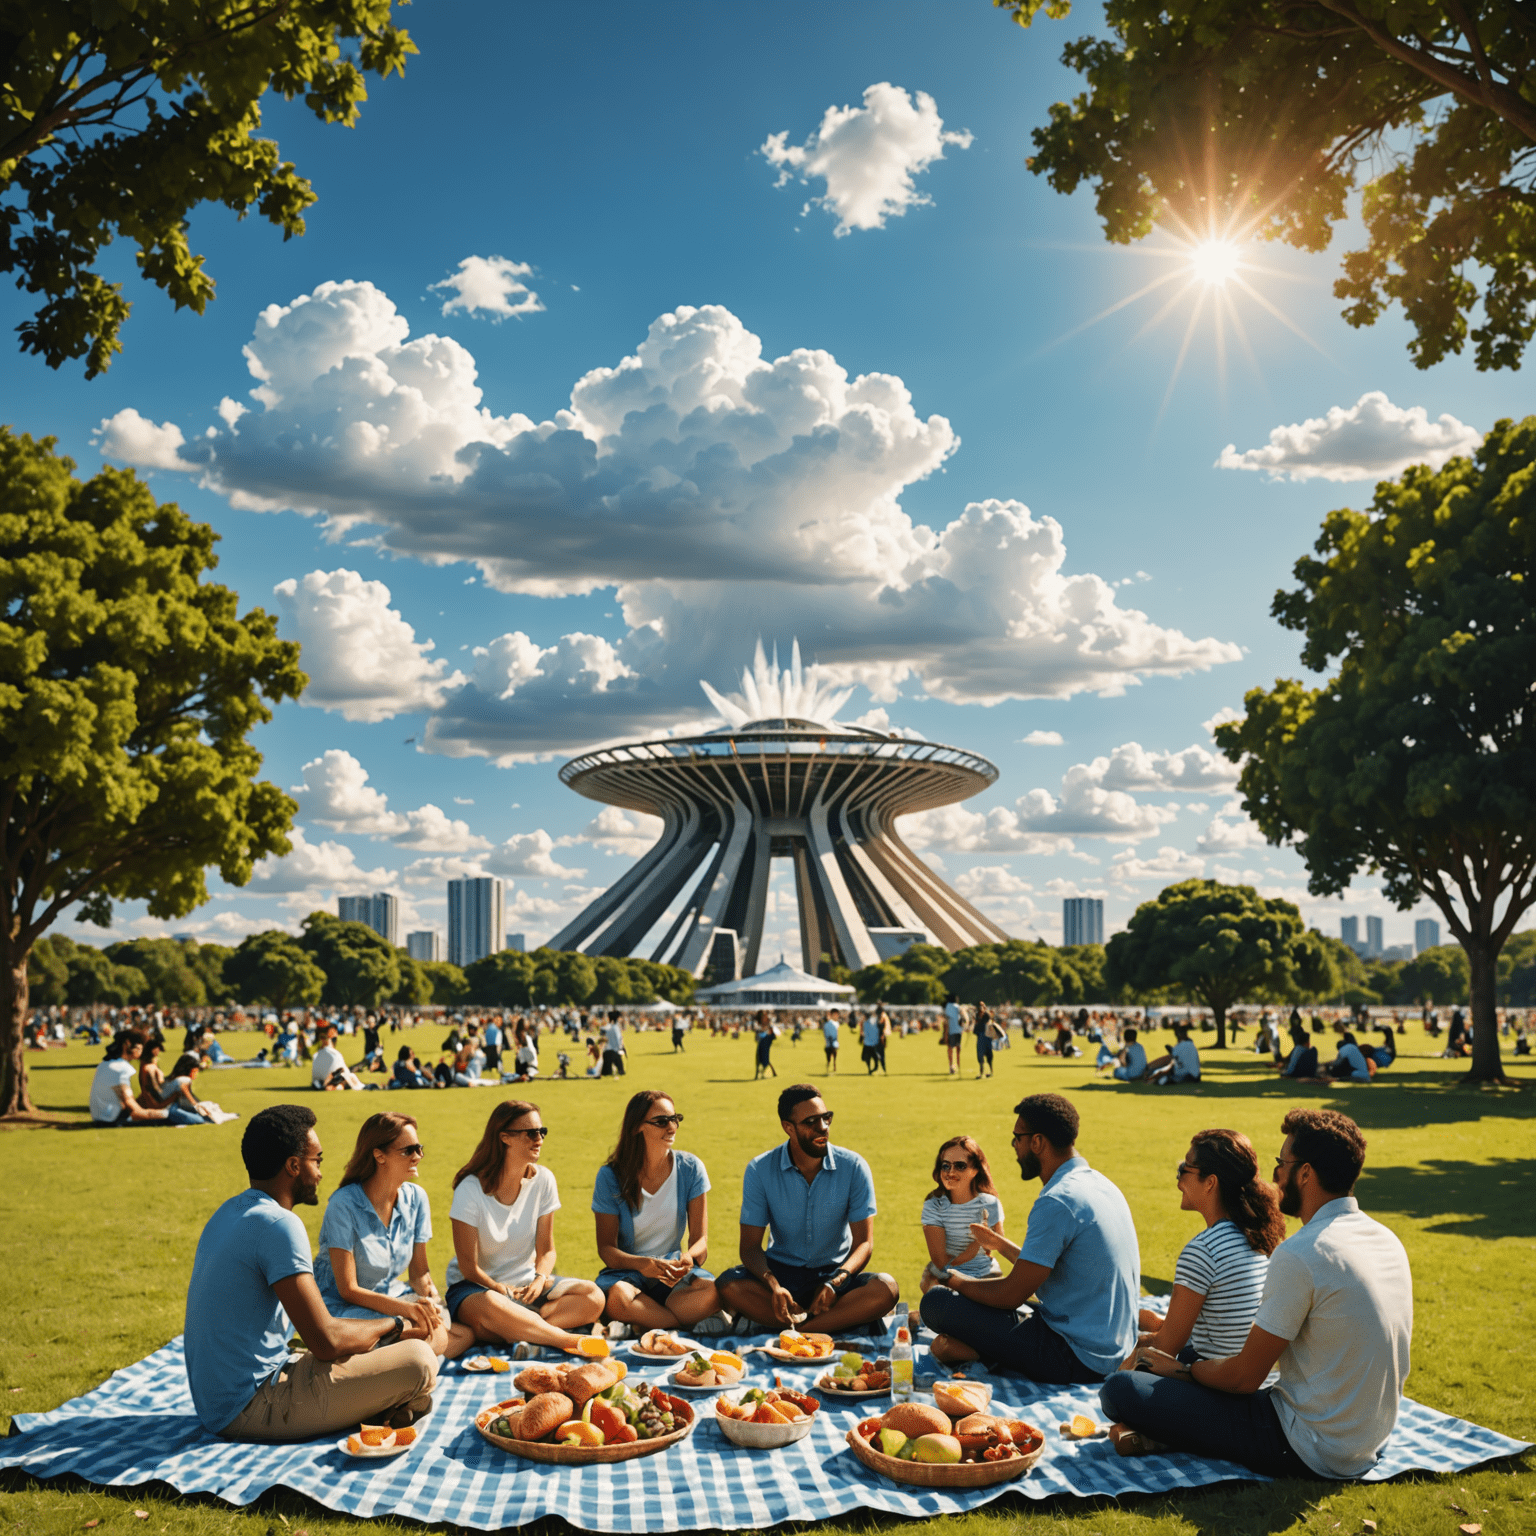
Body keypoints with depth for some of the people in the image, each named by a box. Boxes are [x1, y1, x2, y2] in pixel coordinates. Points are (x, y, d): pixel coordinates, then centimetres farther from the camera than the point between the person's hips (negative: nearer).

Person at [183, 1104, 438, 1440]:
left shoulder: (230, 1212, 12)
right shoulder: (277, 1224, -19)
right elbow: (326, 1342, -22)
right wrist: (395, 1325, -4)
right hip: (250, 1409, -10)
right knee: (419, 1361, -15)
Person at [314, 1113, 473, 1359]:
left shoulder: (415, 1197, 0)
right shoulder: (344, 1205, -18)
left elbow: (419, 1272, 7)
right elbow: (348, 1290, -18)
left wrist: (430, 1297, -17)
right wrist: (407, 1308, -31)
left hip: (393, 1297, 7)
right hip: (343, 1307, -7)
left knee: (465, 1334, -20)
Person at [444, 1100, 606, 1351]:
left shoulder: (542, 1180, -1)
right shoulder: (471, 1190, -14)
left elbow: (546, 1250, 3)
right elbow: (468, 1265, -12)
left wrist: (540, 1280, -18)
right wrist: (505, 1292, -24)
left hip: (526, 1282, 5)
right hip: (475, 1286, -5)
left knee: (592, 1297, -21)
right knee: (489, 1307, -42)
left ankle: (513, 1331, -29)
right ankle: (570, 1340, -34)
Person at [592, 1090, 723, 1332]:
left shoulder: (690, 1168, -1)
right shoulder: (611, 1176, -6)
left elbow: (700, 1239, -2)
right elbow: (606, 1248, -7)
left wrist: (689, 1258, -27)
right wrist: (643, 1264, -29)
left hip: (673, 1271, 1)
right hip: (627, 1270, -1)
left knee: (711, 1293, -32)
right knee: (619, 1297, -38)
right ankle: (690, 1324, -23)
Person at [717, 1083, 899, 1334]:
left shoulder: (854, 1167, -8)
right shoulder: (760, 1170, -7)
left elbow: (864, 1242, -9)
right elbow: (750, 1245, -9)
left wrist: (836, 1282, -30)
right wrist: (773, 1285, -31)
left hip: (835, 1272, 0)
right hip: (781, 1272, 0)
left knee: (886, 1289, -31)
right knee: (729, 1285, -30)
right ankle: (845, 1321, -27)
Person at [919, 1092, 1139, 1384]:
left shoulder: (1057, 1202, -20)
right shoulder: (1101, 1185, 11)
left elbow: (1011, 1294, -18)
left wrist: (955, 1281, 0)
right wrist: (1002, 1246, 32)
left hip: (1075, 1359, -10)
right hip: (1114, 1353, 10)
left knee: (937, 1301, -15)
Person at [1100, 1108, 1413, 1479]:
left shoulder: (1299, 1255, -22)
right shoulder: (1388, 1240, 5)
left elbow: (1244, 1378, -16)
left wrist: (1181, 1370, 4)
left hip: (1311, 1454, -9)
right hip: (1370, 1443, 9)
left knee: (1121, 1389, -17)